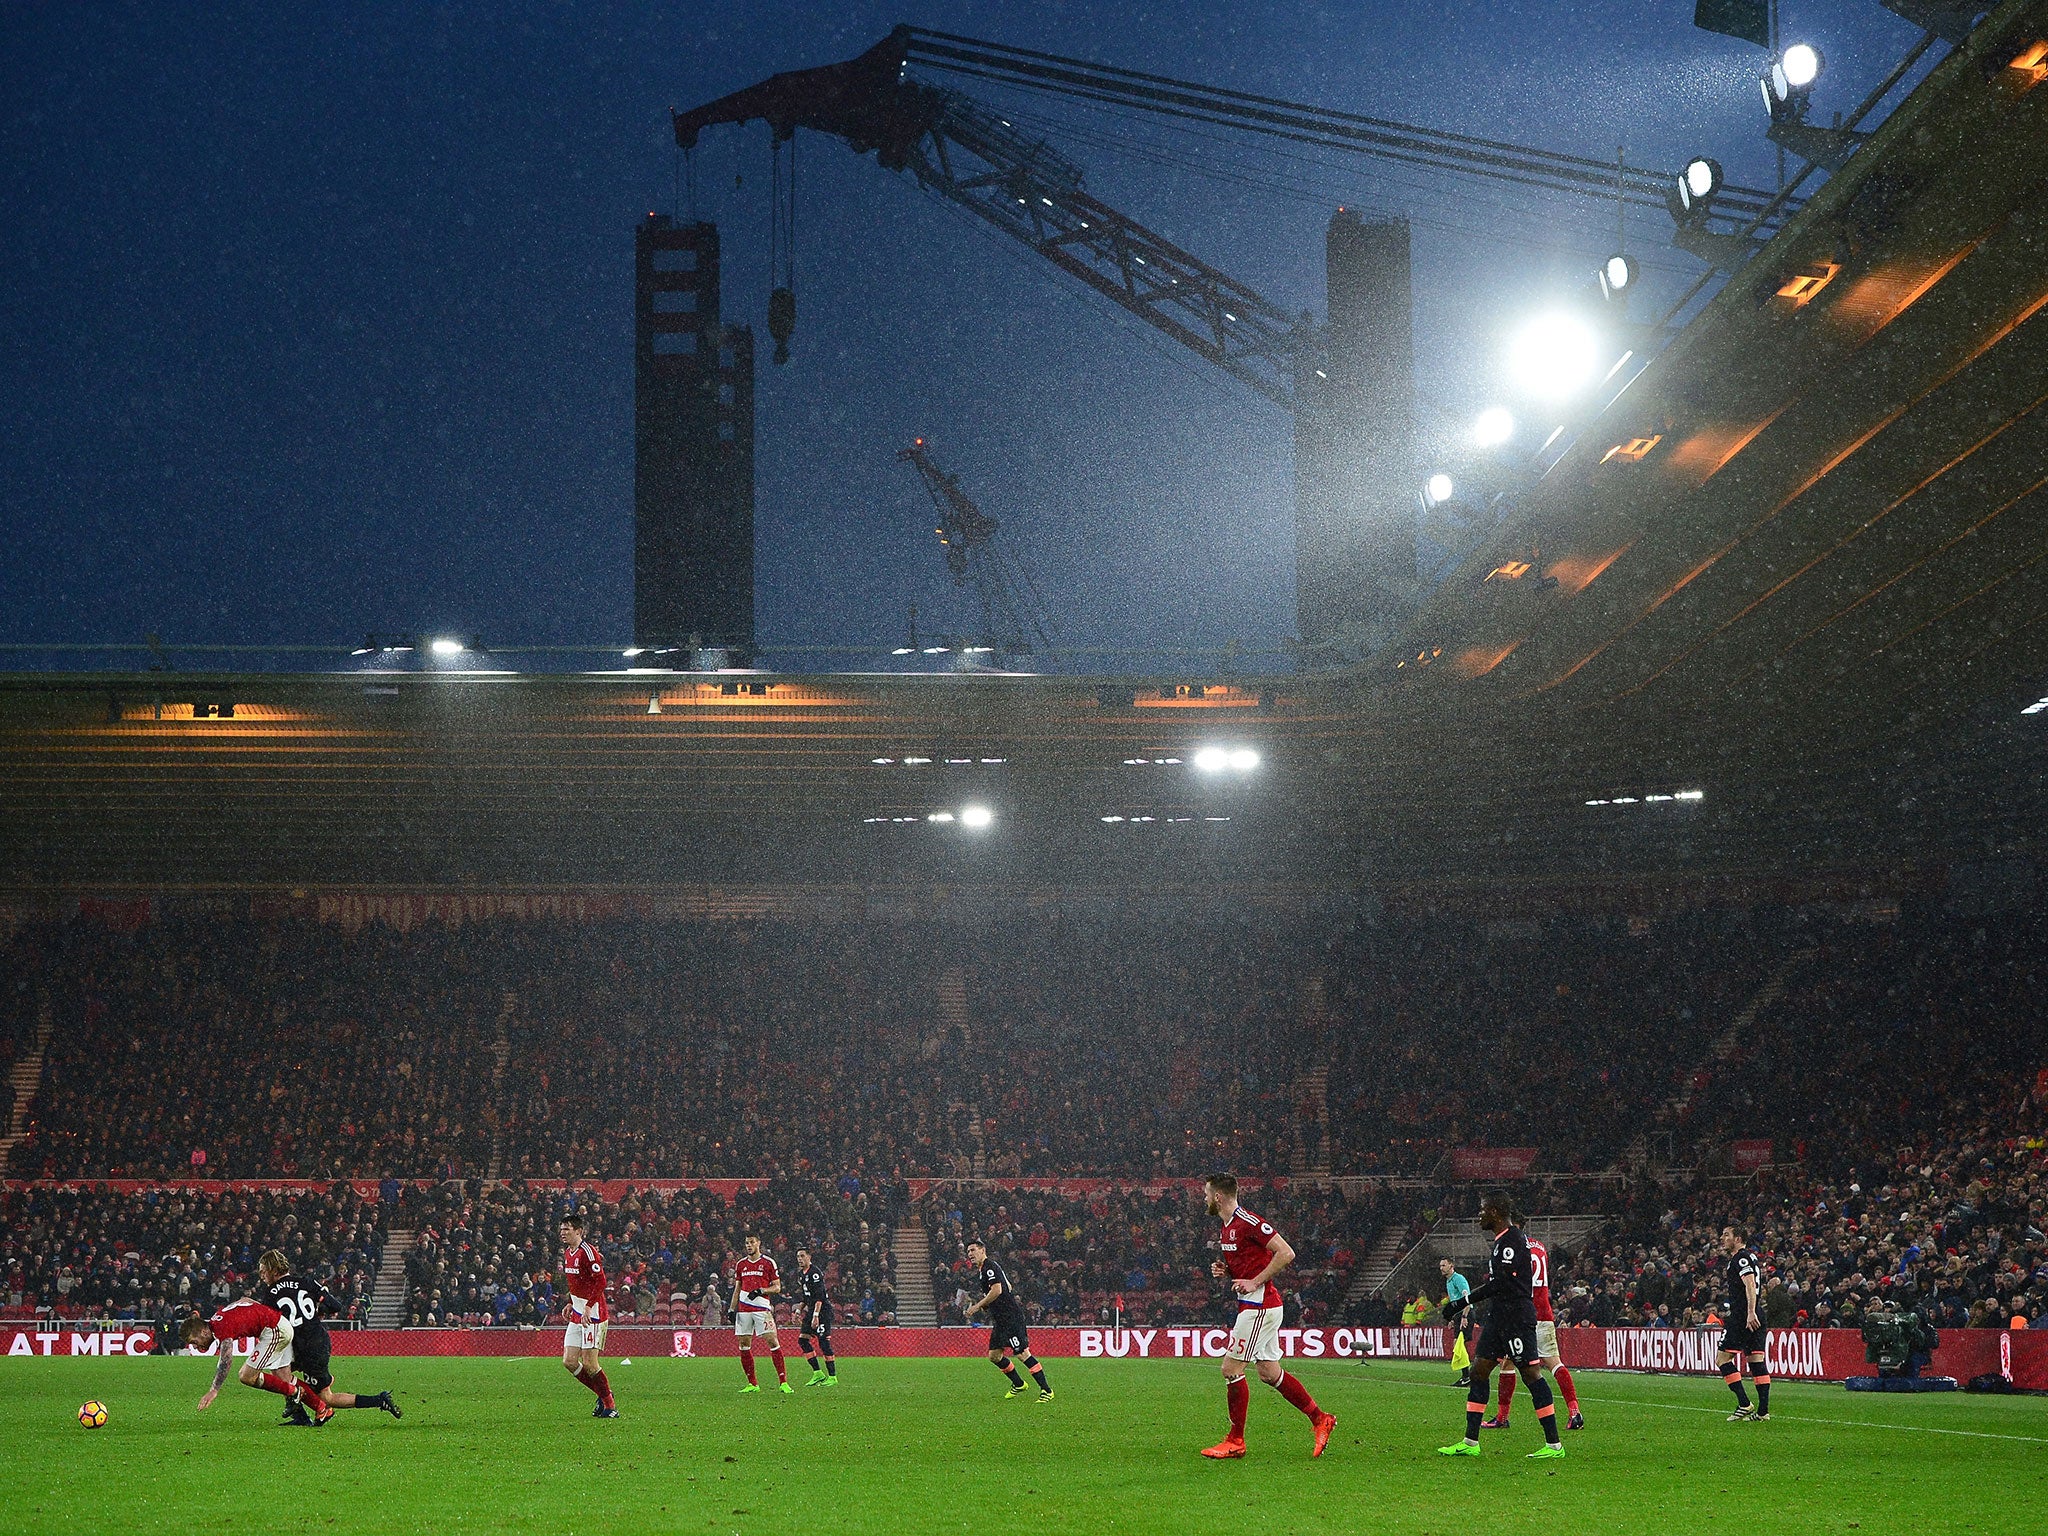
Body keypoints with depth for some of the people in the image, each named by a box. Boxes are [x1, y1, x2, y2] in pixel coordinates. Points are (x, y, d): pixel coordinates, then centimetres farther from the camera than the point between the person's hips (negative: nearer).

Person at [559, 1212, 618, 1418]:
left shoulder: (587, 1251, -15)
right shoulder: (567, 1252, 13)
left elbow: (600, 1281, -20)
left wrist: (588, 1307, -25)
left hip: (593, 1314, -9)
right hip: (577, 1314, 9)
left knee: (589, 1364, -9)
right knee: (569, 1362, 3)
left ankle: (610, 1406, 4)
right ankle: (603, 1395, 17)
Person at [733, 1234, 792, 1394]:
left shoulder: (768, 1263, 2)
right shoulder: (741, 1264, 15)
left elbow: (777, 1287, 1)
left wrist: (760, 1291, -14)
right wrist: (732, 1309, 13)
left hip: (762, 1308, -5)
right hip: (743, 1308, 5)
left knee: (772, 1341, -12)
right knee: (744, 1344, 1)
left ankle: (783, 1382, -12)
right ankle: (752, 1384, 10)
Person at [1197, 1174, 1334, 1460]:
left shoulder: (1248, 1222, -16)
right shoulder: (1228, 1227, 15)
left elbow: (1286, 1253, -19)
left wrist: (1254, 1282, -19)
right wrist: (1224, 1270, 6)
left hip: (1259, 1306, -10)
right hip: (1253, 1306, 10)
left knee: (1231, 1369, -7)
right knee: (1270, 1373, 10)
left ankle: (1235, 1441, 0)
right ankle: (1320, 1419, 18)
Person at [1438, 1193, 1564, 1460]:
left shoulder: (1512, 1240, -15)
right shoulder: (1501, 1240, 16)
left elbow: (1500, 1284, -20)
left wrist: (1463, 1302, -16)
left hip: (1517, 1315, -11)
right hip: (1500, 1315, 11)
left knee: (1530, 1373, -9)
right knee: (1479, 1370, 9)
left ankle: (1554, 1445, -6)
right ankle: (1470, 1443, 12)